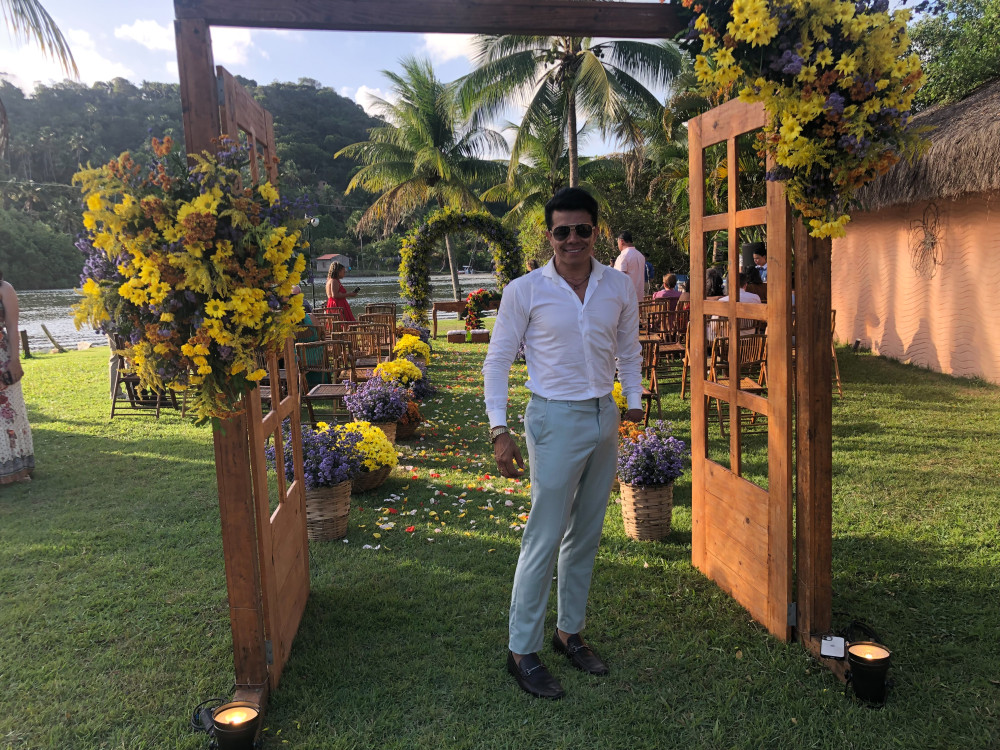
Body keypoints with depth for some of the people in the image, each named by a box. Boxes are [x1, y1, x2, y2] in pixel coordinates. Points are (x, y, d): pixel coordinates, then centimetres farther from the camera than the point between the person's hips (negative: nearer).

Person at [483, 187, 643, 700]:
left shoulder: (619, 287, 4)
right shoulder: (525, 291, -7)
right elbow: (497, 360, -4)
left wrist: (634, 401, 3)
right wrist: (499, 430, -10)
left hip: (604, 417, 5)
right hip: (555, 419, -5)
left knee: (586, 533, 13)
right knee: (545, 537, -3)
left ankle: (569, 632, 29)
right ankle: (521, 650, 11)